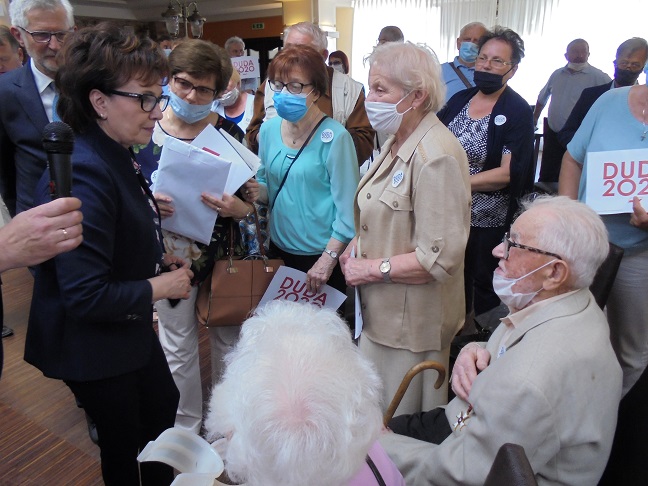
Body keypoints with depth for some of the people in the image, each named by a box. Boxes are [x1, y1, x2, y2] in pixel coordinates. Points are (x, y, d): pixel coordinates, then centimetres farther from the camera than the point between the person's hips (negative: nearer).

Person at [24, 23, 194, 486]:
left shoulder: (118, 156, -2)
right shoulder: (82, 173, -31)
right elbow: (86, 296, -32)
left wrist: (157, 257, -1)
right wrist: (159, 286, -20)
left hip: (131, 327, 9)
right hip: (94, 347, -9)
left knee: (164, 406, 28)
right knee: (125, 446, 16)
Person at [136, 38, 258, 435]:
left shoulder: (230, 134, -5)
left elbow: (252, 201, -1)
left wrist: (236, 207, -24)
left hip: (222, 253, 0)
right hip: (168, 256, 0)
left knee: (228, 338, 14)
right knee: (179, 348, 15)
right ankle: (187, 426, 39)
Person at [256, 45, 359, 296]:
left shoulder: (334, 137, -17)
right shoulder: (269, 129, 1)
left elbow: (348, 208, -16)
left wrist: (328, 258, -17)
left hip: (321, 257, -5)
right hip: (279, 249, 6)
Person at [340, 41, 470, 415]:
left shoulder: (437, 156, -22)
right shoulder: (399, 143, 8)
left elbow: (440, 258, -24)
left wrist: (373, 269, -16)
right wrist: (357, 243, 4)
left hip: (412, 322, -9)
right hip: (380, 312, 9)